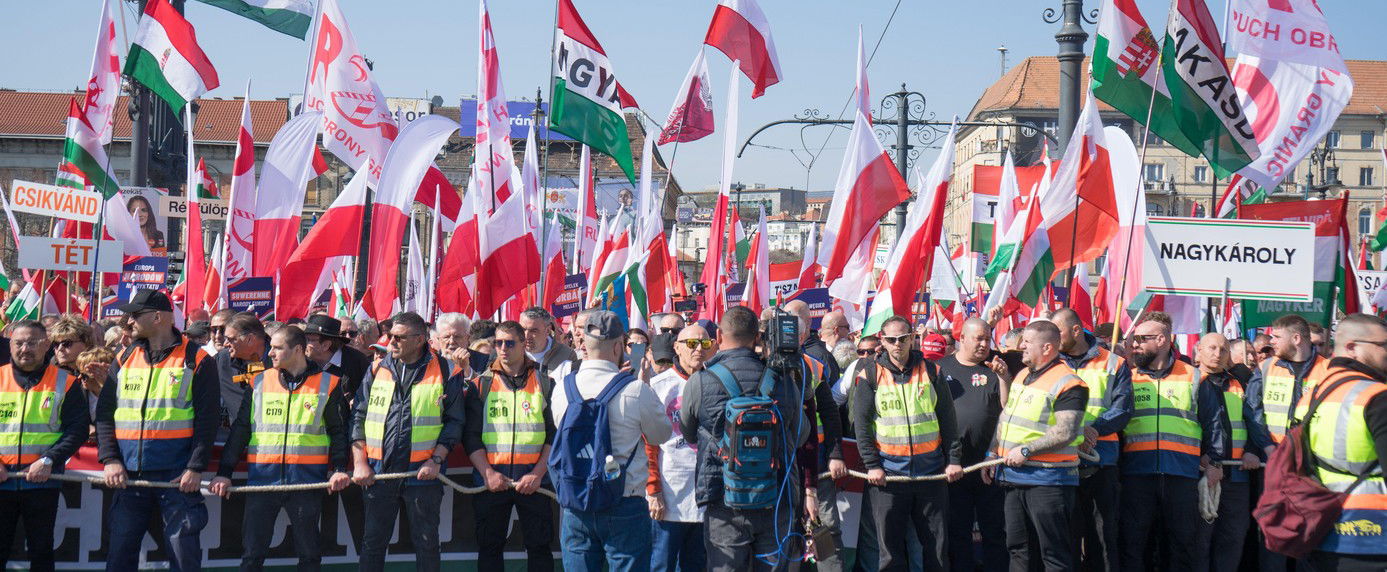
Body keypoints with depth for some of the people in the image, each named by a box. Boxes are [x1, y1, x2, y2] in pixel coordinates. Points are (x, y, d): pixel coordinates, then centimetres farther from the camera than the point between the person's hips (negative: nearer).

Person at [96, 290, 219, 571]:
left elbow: (208, 418, -4)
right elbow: (105, 413, 11)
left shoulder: (196, 361, -1)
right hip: (128, 474, 4)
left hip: (178, 474, -4)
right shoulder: (125, 358, 12)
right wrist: (110, 459, -2)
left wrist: (196, 468, -12)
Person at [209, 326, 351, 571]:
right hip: (263, 476, 2)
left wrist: (339, 468, -7)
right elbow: (240, 429, 8)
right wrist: (224, 473, 1)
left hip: (307, 480, -2)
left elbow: (338, 431, 6)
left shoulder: (327, 384, 2)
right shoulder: (260, 382, 8)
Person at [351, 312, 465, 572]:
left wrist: (437, 459, -10)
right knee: (372, 541, 6)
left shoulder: (444, 371, 0)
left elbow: (454, 421, 1)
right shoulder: (377, 369, 8)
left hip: (423, 472, -2)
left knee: (426, 542, 5)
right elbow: (358, 417, 9)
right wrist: (360, 462, -1)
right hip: (378, 471, 2)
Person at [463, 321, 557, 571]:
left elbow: (555, 435, 2)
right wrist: (487, 472, -11)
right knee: (490, 546, 5)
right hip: (491, 479, 1)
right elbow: (470, 435, 2)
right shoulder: (481, 385, 7)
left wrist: (537, 473, -10)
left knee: (539, 546, 2)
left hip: (533, 478, -1)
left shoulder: (544, 384, 5)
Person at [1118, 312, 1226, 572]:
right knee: (1132, 541, 1)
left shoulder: (1193, 378, 8)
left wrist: (1214, 461, 3)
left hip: (1182, 472, -1)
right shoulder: (1128, 377, 11)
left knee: (1183, 541, 4)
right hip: (1137, 471, 1)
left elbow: (1213, 421, 10)